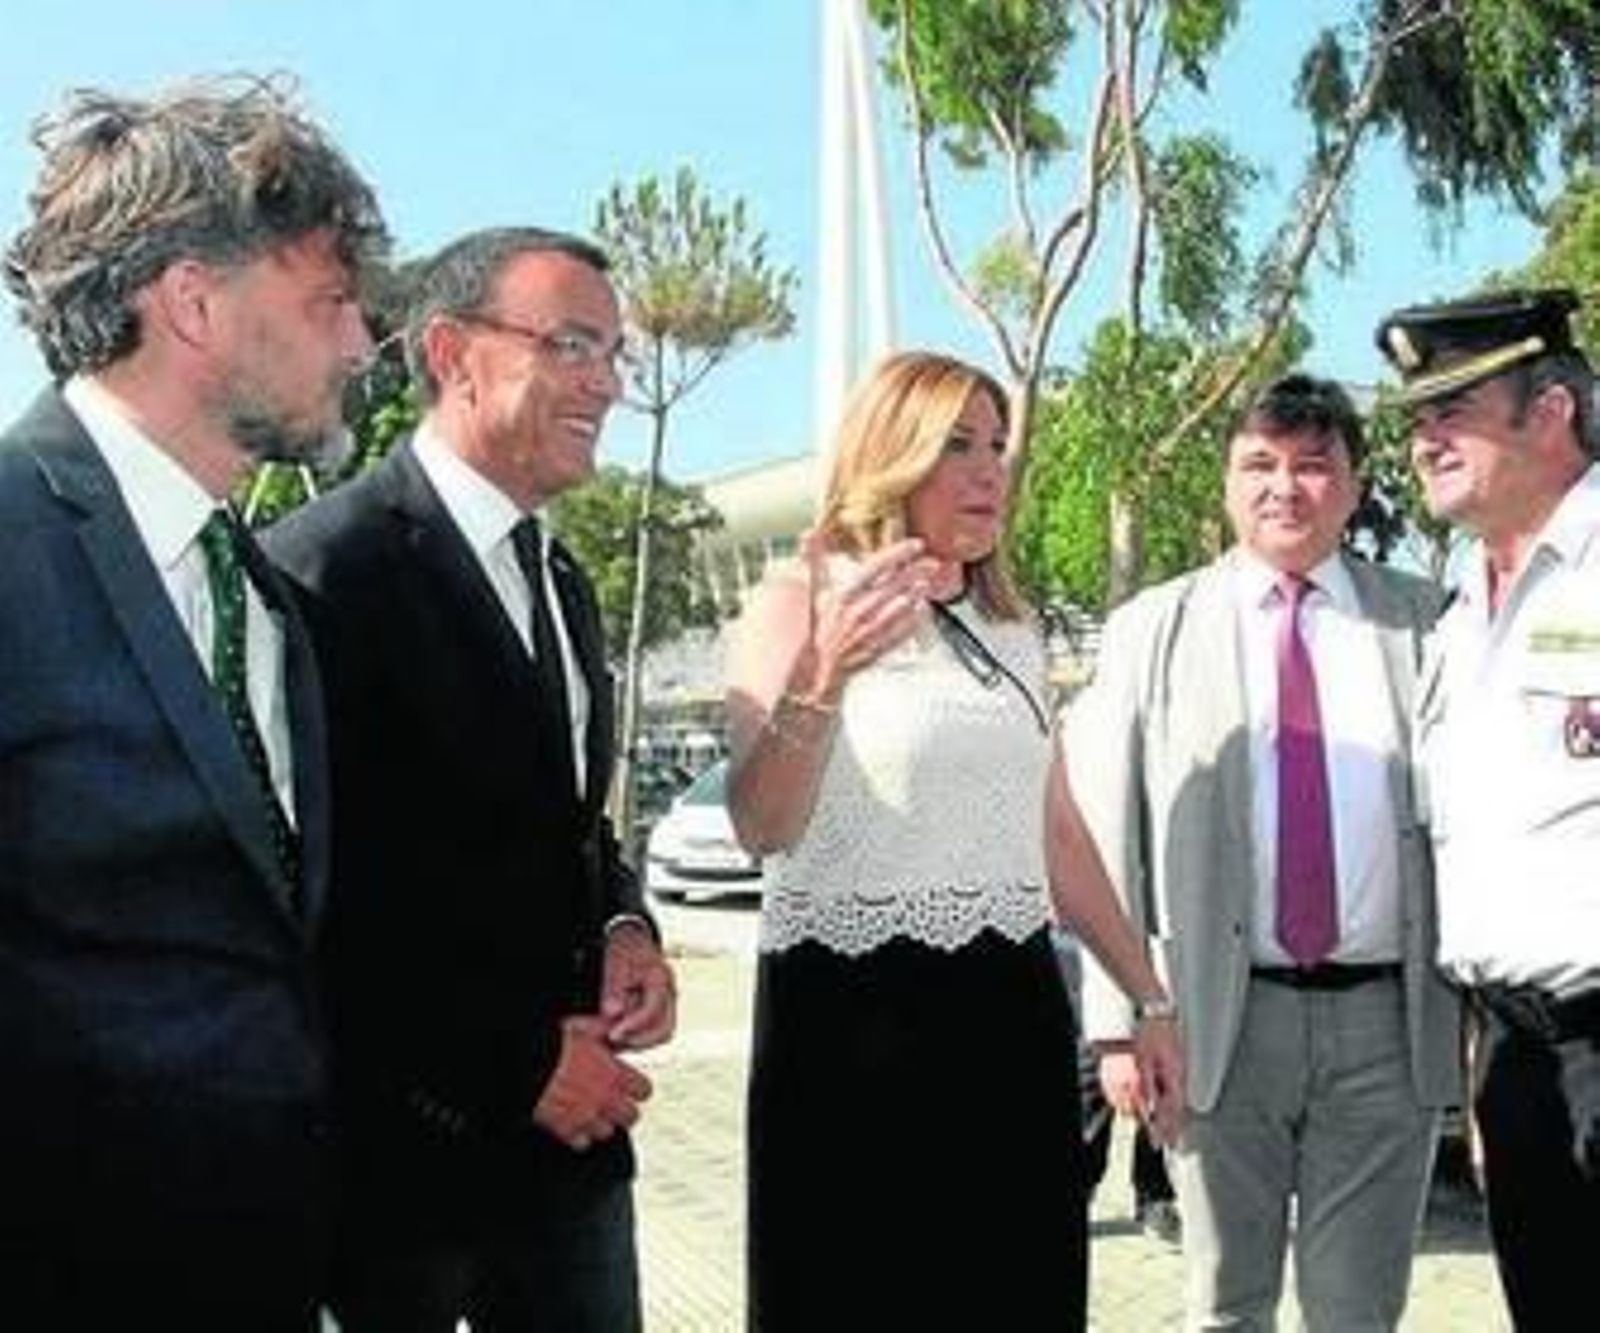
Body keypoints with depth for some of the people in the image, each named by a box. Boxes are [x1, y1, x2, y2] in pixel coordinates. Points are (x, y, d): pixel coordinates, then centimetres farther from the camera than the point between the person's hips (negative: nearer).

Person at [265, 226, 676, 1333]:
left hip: (570, 1128, 8)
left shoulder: (563, 581, 14)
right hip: (397, 1144, -7)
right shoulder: (330, 560, -14)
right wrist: (511, 1063, -16)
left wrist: (626, 929, 1)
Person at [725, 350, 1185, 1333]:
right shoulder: (800, 598, -3)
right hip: (853, 1018, -5)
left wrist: (1149, 997, 20)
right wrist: (821, 680, -32)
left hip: (1013, 1013, 6)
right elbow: (762, 829, -16)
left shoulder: (1014, 628, 14)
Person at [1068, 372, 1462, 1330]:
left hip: (1392, 1017, 1)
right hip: (1222, 1016, 0)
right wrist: (1119, 1023, -6)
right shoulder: (1151, 629, 4)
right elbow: (1106, 837, 1)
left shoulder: (1421, 620, 7)